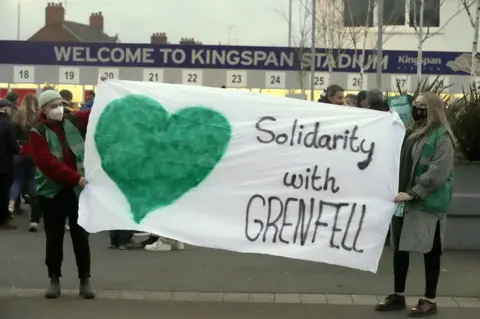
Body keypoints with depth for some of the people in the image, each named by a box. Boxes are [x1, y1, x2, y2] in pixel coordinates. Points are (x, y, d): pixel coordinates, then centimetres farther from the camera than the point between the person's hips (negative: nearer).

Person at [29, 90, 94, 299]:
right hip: (52, 191, -2)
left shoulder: (75, 121, 4)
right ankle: (54, 279, 18)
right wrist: (75, 177, -25)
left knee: (81, 235, 6)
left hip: (79, 190, 2)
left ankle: (85, 280, 13)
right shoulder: (38, 132, -5)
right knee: (54, 237, 7)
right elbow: (47, 163, -17)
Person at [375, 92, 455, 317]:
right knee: (399, 248, 11)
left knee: (430, 252, 2)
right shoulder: (411, 133, 14)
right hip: (404, 202, 8)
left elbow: (438, 173, -19)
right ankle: (398, 296, 23)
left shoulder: (441, 137, -10)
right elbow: (400, 163, 20)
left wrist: (412, 193, -21)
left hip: (428, 203, -8)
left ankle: (429, 301, 12)